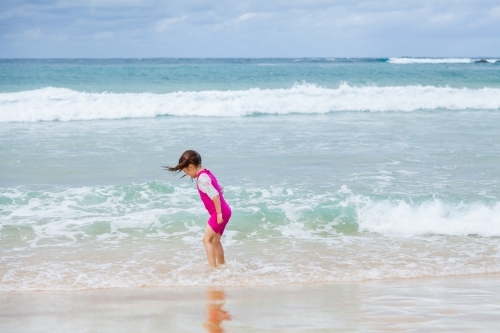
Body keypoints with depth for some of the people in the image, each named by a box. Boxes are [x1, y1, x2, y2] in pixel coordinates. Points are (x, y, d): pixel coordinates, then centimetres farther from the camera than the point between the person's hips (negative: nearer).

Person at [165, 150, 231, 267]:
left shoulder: (202, 177, -16)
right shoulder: (206, 174, 14)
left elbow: (214, 195, -23)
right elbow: (220, 189, 22)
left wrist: (218, 213, -22)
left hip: (220, 212, -10)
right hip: (224, 211, 10)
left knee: (207, 239, -10)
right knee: (215, 241, 17)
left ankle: (212, 267, -14)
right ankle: (222, 266, 24)